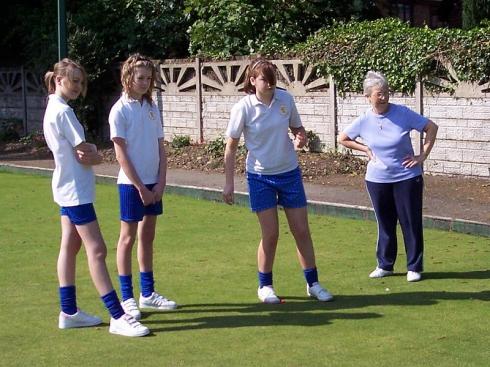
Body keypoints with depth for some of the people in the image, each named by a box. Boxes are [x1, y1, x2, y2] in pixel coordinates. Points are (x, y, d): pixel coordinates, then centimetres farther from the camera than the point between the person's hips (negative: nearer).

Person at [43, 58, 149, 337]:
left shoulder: (53, 109, 13)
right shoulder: (63, 111, -18)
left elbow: (81, 149, 12)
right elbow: (86, 155, -17)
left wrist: (90, 151, -8)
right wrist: (97, 155, 2)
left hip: (67, 189, 10)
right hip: (76, 190, -10)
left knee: (70, 247, 12)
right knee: (97, 250, -11)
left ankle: (69, 312, 18)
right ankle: (117, 317, -13)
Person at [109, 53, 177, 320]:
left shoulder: (151, 108, 8)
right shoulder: (120, 110, -10)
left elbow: (160, 147, 10)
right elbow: (121, 154, -13)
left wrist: (161, 181, -1)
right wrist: (140, 187, -13)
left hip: (153, 183, 6)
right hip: (131, 184, -6)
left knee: (147, 237, 13)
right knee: (128, 239, 1)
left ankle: (147, 293, 22)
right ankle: (127, 298, 8)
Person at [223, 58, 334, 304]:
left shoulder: (285, 99, -4)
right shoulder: (243, 108, -12)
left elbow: (297, 127, 11)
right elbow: (231, 147, -6)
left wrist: (301, 137, -14)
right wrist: (229, 183, -8)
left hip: (289, 173, 3)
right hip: (261, 177, -3)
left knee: (302, 230, 5)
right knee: (270, 234, 0)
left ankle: (313, 284, 18)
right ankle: (265, 286, 18)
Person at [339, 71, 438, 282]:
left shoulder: (403, 114, -11)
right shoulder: (364, 120, -5)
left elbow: (431, 128, -4)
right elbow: (343, 139, 10)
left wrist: (423, 156, -8)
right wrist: (365, 149, 0)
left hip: (406, 178, -2)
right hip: (377, 179, 2)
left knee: (411, 223, 3)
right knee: (385, 224, 11)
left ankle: (414, 267, 13)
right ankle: (384, 265, 24)